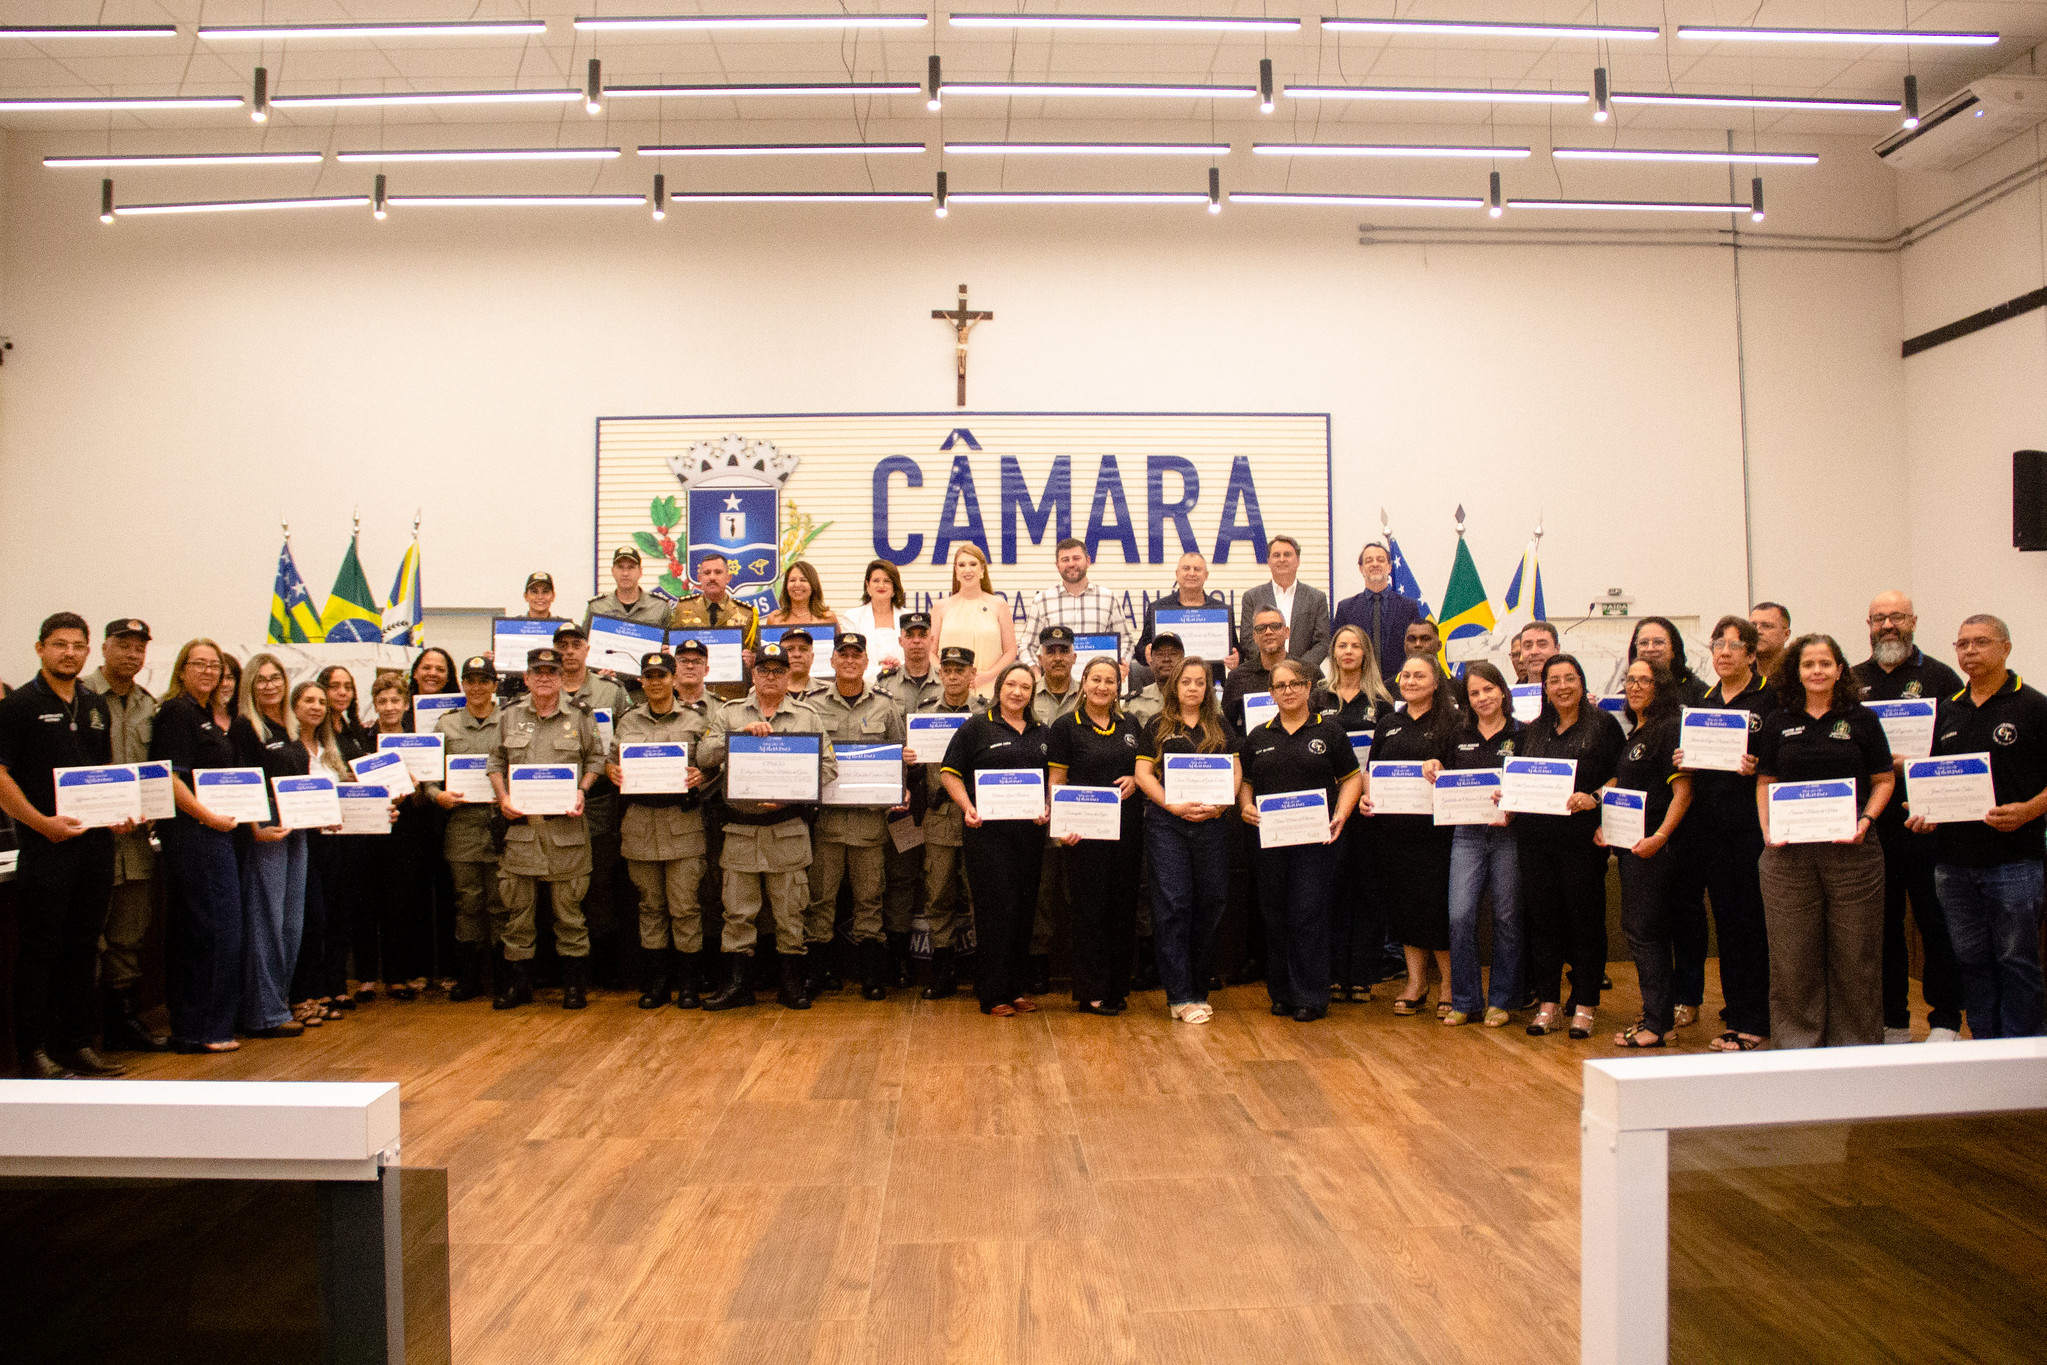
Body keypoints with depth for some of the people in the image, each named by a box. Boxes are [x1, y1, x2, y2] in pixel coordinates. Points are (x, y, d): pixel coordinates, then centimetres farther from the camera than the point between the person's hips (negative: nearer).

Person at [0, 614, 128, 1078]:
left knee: (82, 948, 11)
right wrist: (42, 822, -17)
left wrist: (120, 814, 5)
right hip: (46, 845, -6)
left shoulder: (96, 706, 14)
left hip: (96, 842, 6)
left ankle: (76, 1044, 19)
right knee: (39, 948, -1)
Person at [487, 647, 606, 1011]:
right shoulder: (510, 717, 9)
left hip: (566, 827, -2)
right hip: (521, 826, 2)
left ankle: (575, 984, 12)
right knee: (517, 907, 6)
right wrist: (503, 797, 1)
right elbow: (496, 762, 16)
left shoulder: (579, 717, 4)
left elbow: (596, 758, 11)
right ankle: (517, 983, 17)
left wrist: (582, 791, -5)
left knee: (568, 909, 3)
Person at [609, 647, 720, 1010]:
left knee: (684, 905, -3)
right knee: (650, 905, 9)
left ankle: (689, 983, 7)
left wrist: (701, 776, -18)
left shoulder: (696, 718, 4)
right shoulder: (628, 721, 13)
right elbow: (609, 758, 15)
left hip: (682, 821, -3)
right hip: (639, 820, 3)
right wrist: (612, 771, -7)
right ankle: (655, 981, 17)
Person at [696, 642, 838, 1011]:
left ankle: (791, 982, 16)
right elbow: (704, 756, -3)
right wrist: (742, 733, -15)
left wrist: (789, 793, -13)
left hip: (789, 831, -1)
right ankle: (737, 983, 14)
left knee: (789, 912, 5)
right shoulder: (730, 714, 9)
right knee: (738, 911, 5)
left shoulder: (807, 717, 8)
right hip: (740, 830, 1)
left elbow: (828, 767, 0)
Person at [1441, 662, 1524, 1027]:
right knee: (1459, 916, -5)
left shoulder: (1522, 735, 1)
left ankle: (1501, 1000, 17)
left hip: (1508, 835, -2)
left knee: (1507, 918, 4)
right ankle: (1464, 1000, 7)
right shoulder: (1459, 737, 12)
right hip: (1467, 835, 3)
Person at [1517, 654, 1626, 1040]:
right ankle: (1548, 1003, 15)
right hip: (1535, 837, 5)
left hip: (1582, 834, -4)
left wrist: (1592, 798, -19)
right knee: (1542, 917, 7)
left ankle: (1584, 1005, 10)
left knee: (1585, 917, 1)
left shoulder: (1604, 725, 2)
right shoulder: (1534, 731, 17)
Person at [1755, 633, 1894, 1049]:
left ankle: (1854, 1042, 14)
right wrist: (1767, 828, -2)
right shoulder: (1779, 723, 10)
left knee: (1854, 952, 2)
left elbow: (1884, 780, 7)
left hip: (1851, 850, -1)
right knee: (1792, 954, 3)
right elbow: (1764, 782, 14)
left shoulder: (1861, 719, 5)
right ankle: (1798, 1039, 14)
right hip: (1788, 854, 1)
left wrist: (1866, 819, -9)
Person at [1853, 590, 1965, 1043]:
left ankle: (1945, 1022, 10)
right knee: (1883, 923, 9)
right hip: (1869, 826, 3)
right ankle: (1893, 1023, 18)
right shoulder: (1852, 681, 12)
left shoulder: (1940, 677, 2)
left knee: (1936, 922, 0)